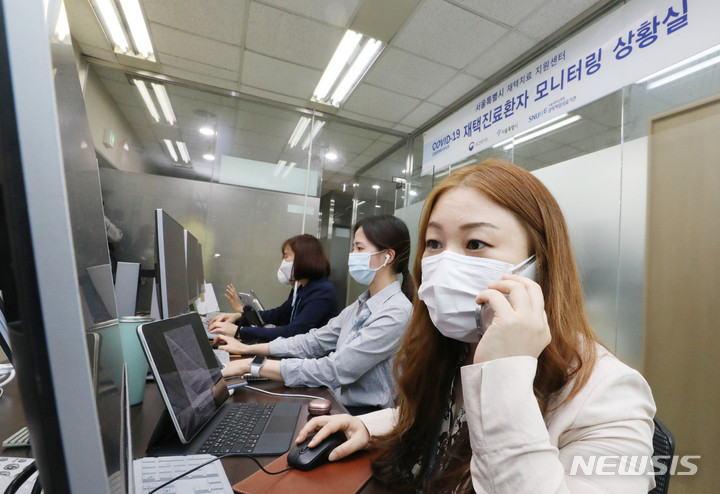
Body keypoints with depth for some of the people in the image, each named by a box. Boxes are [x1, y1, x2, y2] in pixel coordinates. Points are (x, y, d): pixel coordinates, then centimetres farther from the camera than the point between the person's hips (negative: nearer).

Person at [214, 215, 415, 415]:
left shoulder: (396, 312, -23)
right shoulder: (361, 304, 6)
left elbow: (334, 371, -26)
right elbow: (315, 341, 6)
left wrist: (252, 366, -23)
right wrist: (248, 349, 4)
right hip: (342, 404, 6)